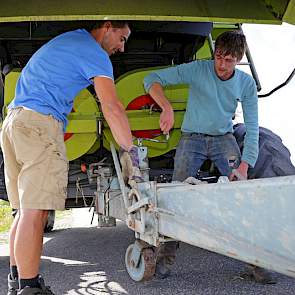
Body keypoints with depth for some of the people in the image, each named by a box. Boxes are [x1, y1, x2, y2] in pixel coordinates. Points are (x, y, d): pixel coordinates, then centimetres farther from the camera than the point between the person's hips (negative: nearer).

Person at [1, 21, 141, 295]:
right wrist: (129, 150, -6)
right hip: (40, 123, -10)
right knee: (35, 212, -13)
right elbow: (112, 108, -11)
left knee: (26, 210, 11)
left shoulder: (69, 39, 25)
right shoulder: (94, 53, -4)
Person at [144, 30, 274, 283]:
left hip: (223, 138, 2)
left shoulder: (246, 84, -8)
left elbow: (252, 127, -8)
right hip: (192, 139, -1)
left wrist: (244, 166, -19)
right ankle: (167, 256, 2)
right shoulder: (197, 70, -16)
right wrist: (167, 107, -34)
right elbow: (152, 79, -16)